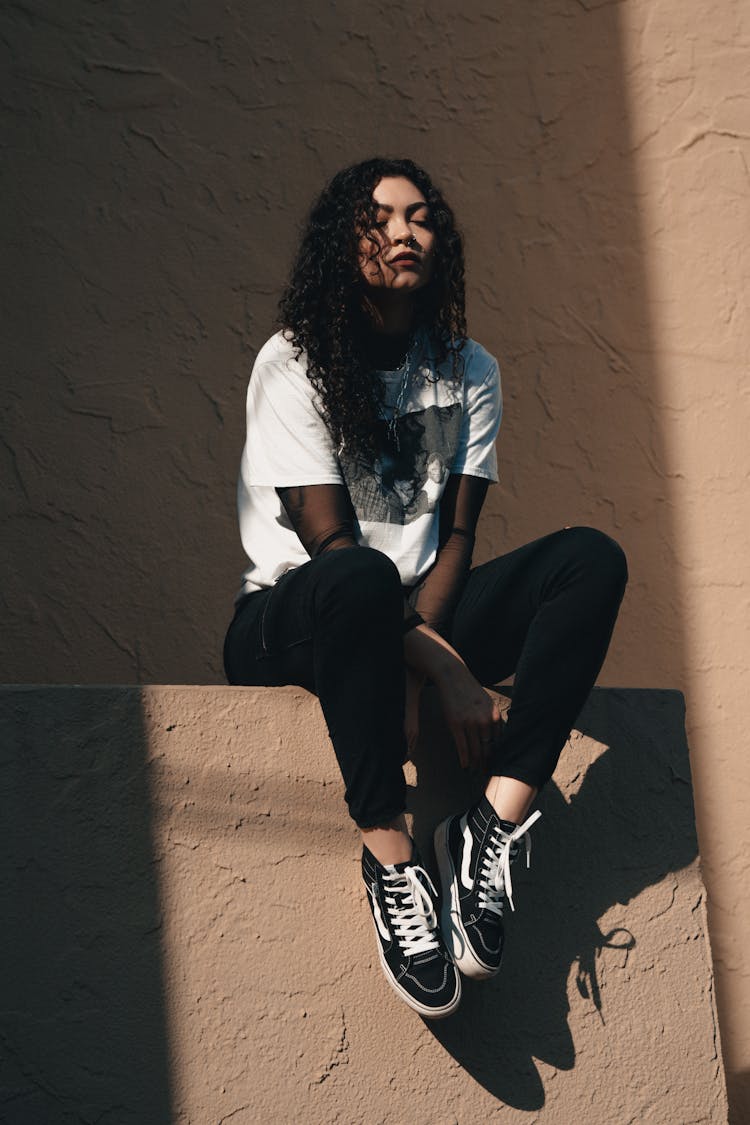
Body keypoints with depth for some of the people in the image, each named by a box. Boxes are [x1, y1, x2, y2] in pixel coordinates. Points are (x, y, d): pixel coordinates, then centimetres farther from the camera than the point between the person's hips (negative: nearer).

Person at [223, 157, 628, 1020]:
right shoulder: (294, 365, -7)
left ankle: (494, 825, -29)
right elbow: (330, 543, -17)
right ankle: (389, 854, -33)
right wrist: (444, 667, -26)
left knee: (590, 560, -19)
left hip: (417, 621, 5)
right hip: (288, 624, -5)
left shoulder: (469, 371, 9)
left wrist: (410, 644, -19)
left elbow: (456, 534, 0)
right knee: (359, 580, -41)